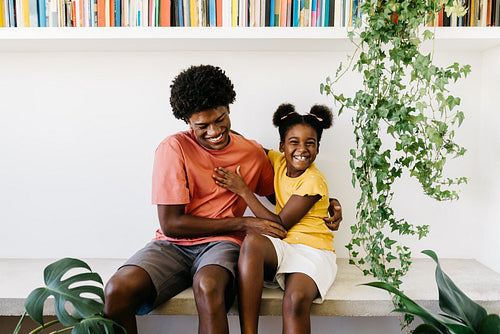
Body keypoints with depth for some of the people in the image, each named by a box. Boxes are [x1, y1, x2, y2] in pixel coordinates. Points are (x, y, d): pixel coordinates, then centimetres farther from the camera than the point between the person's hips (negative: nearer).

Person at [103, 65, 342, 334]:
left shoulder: (254, 153, 6)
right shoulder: (174, 148, -6)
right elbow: (171, 224, -10)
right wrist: (243, 223, -11)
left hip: (221, 243, 0)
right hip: (172, 245, 0)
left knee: (208, 287, -36)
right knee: (118, 290, -28)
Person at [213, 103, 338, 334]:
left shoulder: (313, 181, -12)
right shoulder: (279, 161, 6)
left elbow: (280, 224, -13)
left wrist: (243, 190, -12)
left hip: (312, 250, -4)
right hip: (281, 247, 5)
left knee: (296, 299, -35)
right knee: (252, 241, -31)